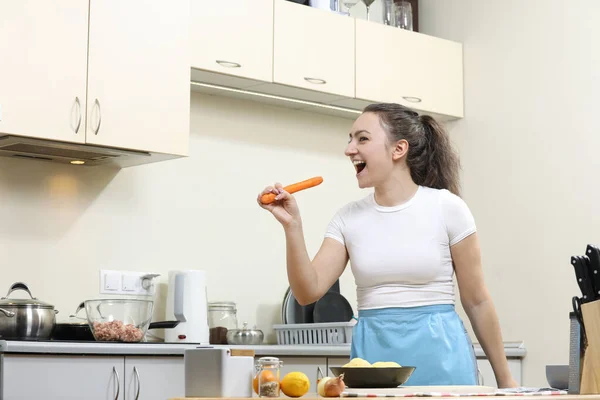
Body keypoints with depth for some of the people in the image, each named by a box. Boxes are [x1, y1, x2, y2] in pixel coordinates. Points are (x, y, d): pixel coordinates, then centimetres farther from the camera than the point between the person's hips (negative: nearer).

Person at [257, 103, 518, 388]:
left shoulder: (446, 207, -3)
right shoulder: (348, 218, 6)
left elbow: (477, 301, 1)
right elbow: (308, 292, -3)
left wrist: (505, 380, 6)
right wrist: (292, 225, -15)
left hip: (438, 353, -3)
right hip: (372, 354, 3)